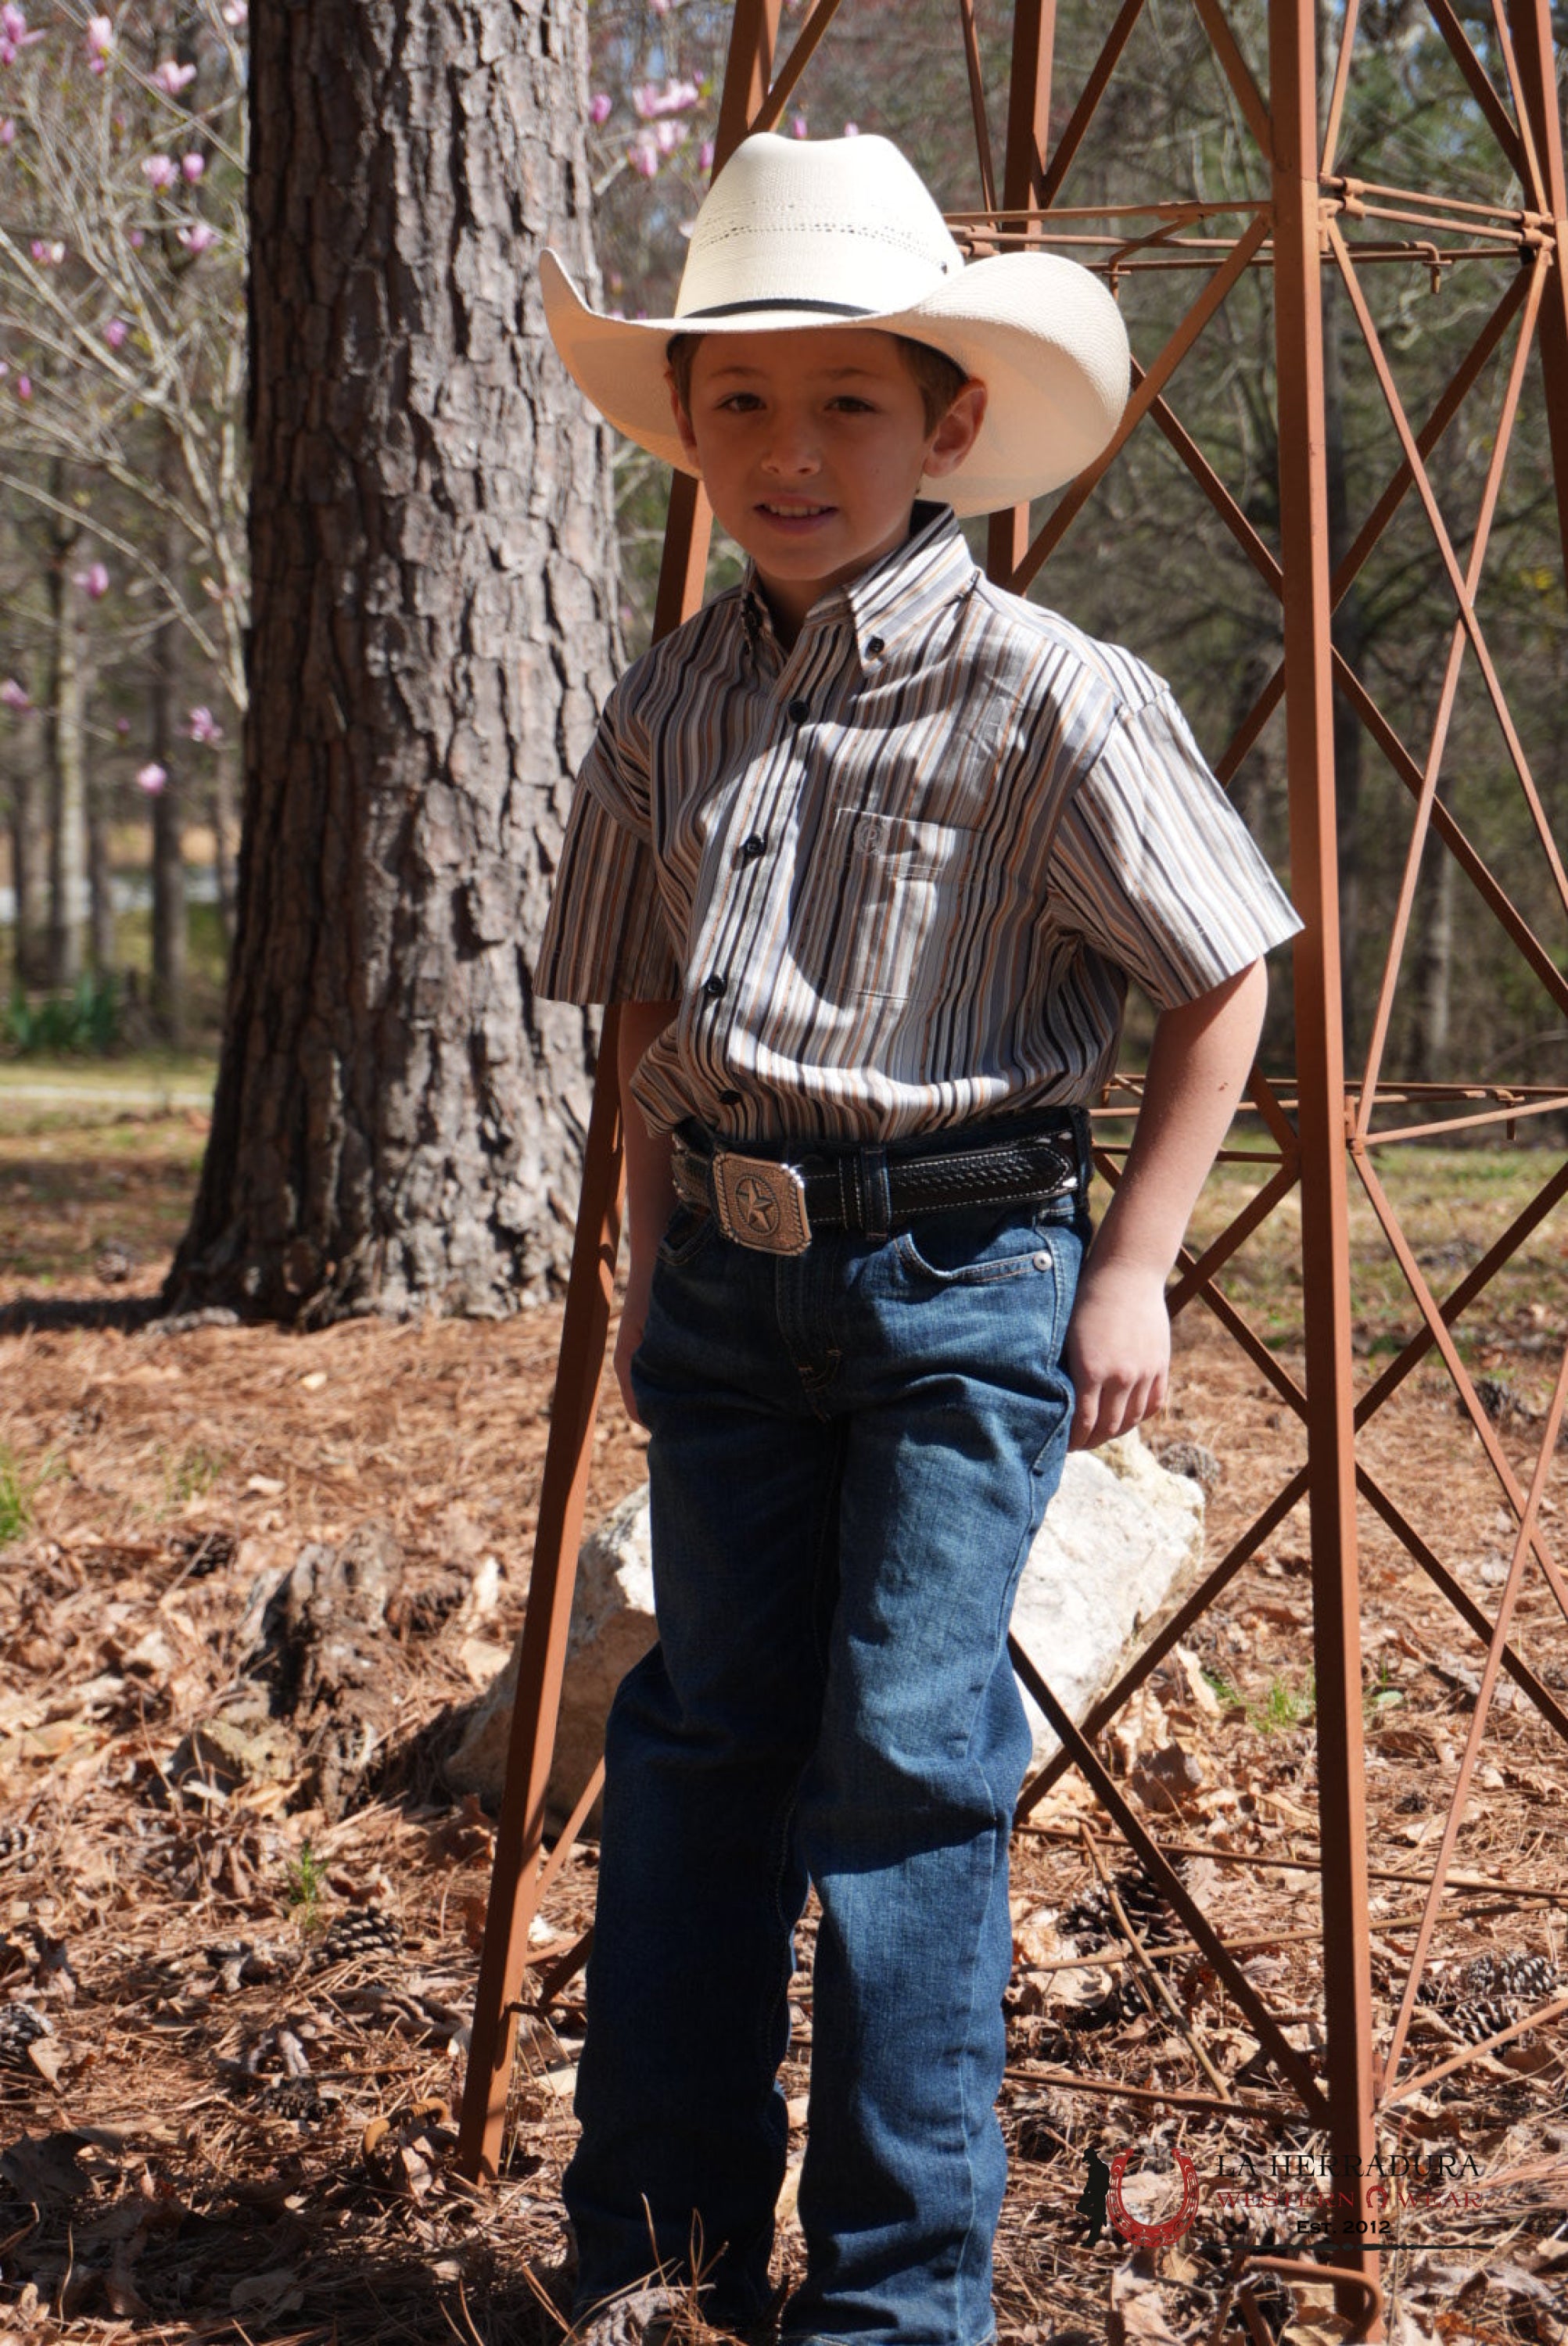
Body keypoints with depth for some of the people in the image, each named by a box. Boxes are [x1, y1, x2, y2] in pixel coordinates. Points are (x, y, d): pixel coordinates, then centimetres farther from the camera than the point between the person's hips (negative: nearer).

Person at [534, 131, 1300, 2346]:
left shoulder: (1051, 697, -11)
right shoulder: (670, 706, 5)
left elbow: (1224, 986, -5)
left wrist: (1132, 1273, -7)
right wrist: (659, 1263, 14)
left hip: (969, 1270, -5)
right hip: (733, 1269, 5)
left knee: (908, 1747, -7)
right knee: (704, 1729, 10)